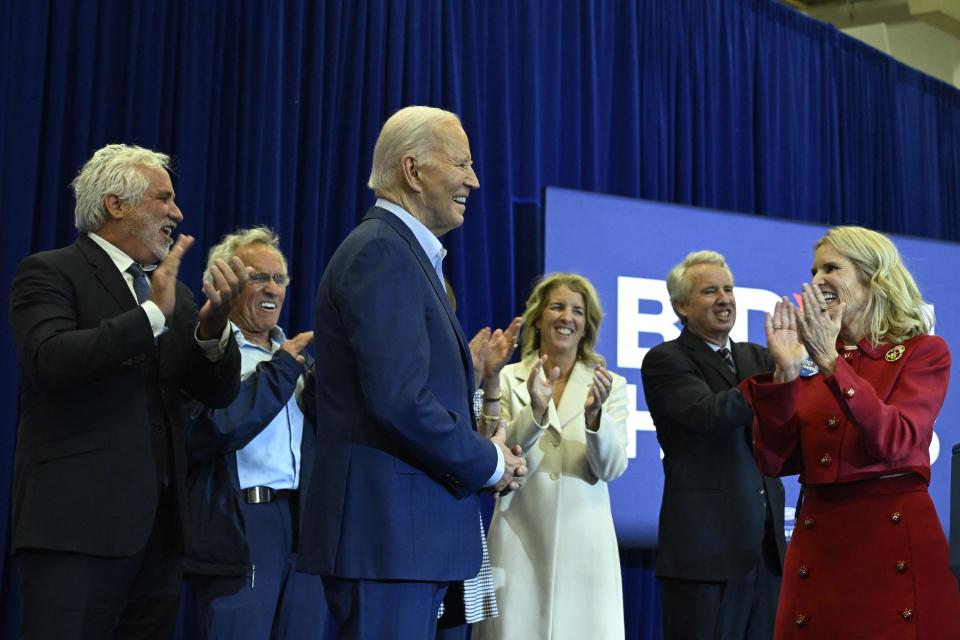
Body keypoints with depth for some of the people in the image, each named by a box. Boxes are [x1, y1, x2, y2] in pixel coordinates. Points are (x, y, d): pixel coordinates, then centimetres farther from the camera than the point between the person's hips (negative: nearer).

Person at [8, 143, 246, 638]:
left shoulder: (172, 292, 18)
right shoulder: (49, 273, 0)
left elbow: (218, 392, 10)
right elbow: (50, 359, -19)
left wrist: (213, 326, -8)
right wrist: (152, 314, -18)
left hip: (159, 523, 6)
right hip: (78, 521, -6)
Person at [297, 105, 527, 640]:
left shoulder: (404, 253, 18)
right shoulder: (382, 252, -13)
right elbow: (399, 400, -22)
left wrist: (488, 457, 4)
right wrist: (487, 463, -10)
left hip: (410, 534, 10)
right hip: (388, 533, -10)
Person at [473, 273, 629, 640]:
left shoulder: (610, 386, 5)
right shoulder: (509, 379, 3)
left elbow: (612, 469, -2)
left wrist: (594, 414, -20)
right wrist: (536, 411, -19)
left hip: (583, 543, 1)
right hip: (520, 540, -1)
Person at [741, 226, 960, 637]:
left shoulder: (923, 352, 0)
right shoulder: (810, 359, 10)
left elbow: (895, 442, -17)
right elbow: (775, 462, 3)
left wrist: (832, 363, -21)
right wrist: (785, 374, -9)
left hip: (896, 541, -3)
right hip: (817, 542, 4)